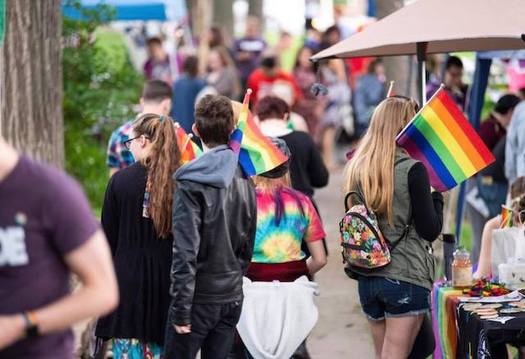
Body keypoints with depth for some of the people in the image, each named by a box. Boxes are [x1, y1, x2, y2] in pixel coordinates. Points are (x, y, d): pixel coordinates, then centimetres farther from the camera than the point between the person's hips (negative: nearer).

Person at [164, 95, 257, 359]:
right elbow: (249, 242, 11)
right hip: (233, 297, 6)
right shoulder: (244, 178, 5)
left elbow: (185, 251, -17)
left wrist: (181, 310, -14)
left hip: (200, 298, -6)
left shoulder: (191, 182, -13)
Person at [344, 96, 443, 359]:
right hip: (406, 277, -6)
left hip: (367, 277, 6)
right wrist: (436, 194, 4)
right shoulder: (412, 169, -12)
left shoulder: (357, 167, 6)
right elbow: (430, 229, -8)